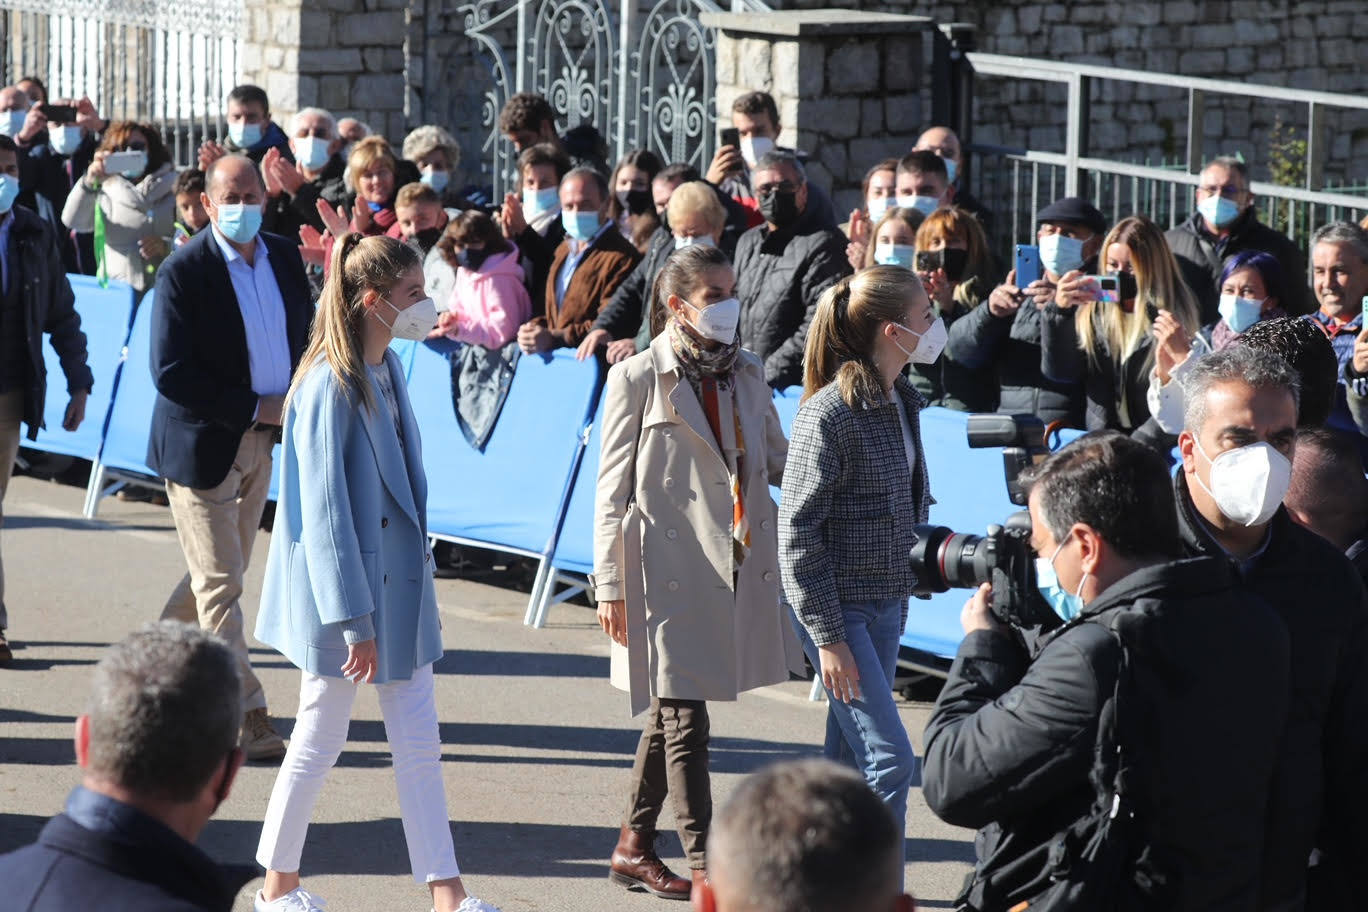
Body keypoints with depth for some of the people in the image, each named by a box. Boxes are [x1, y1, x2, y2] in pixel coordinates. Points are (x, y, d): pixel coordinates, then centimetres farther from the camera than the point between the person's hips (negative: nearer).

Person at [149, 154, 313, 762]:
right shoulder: (184, 272, -16)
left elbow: (306, 335, 16)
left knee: (221, 572, 17)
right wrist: (256, 409, -20)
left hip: (262, 439, 7)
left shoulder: (285, 258, 3)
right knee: (220, 585, -2)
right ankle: (246, 717, 1)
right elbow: (170, 374, -20)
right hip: (203, 443, -7)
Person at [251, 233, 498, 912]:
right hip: (343, 583, -8)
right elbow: (322, 510, -21)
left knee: (418, 740, 7)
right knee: (321, 739, 6)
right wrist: (353, 620, -22)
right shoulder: (329, 386, -20)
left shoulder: (388, 369, 6)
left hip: (399, 579, 8)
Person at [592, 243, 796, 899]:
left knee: (668, 714, 14)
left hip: (737, 568, 5)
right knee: (685, 720, -4)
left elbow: (778, 462, 14)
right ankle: (702, 863, -1)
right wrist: (610, 585, -7)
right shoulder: (639, 378, -5)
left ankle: (634, 847, 24)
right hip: (669, 569, -5)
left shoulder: (747, 375, 11)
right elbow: (613, 489, -4)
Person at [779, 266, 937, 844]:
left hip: (887, 602, 8)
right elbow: (798, 533, -16)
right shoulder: (829, 413, -17)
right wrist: (827, 638, -17)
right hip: (839, 605, -8)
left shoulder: (902, 403, 7)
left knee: (850, 760, 11)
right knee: (890, 758, -11)